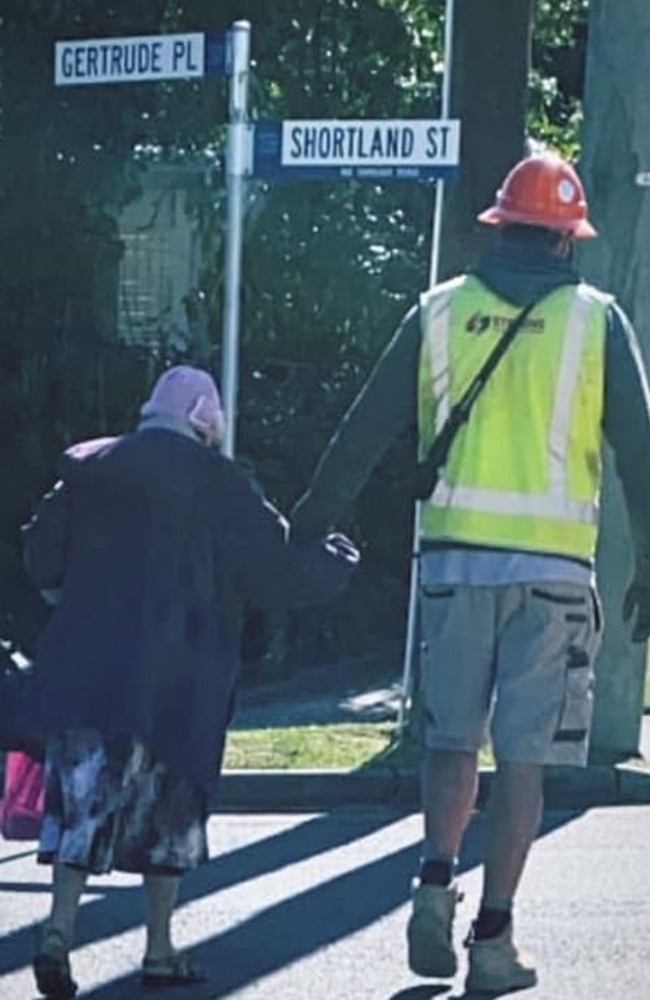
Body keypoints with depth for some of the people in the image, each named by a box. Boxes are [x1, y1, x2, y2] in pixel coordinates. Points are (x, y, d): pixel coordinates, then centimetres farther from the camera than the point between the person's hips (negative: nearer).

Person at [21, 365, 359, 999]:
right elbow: (276, 573, -5)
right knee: (166, 810, 11)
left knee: (81, 802, 4)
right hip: (174, 683, -3)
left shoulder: (87, 470, 7)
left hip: (82, 674, 3)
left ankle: (59, 931, -14)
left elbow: (41, 558, 10)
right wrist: (336, 563, 14)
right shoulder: (217, 483, -5)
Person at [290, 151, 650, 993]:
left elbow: (362, 434, 7)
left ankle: (436, 883, -6)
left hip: (455, 553, 2)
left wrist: (304, 532, 15)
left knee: (451, 739, 14)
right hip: (553, 564, -2)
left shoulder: (440, 312, 6)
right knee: (523, 757, 2)